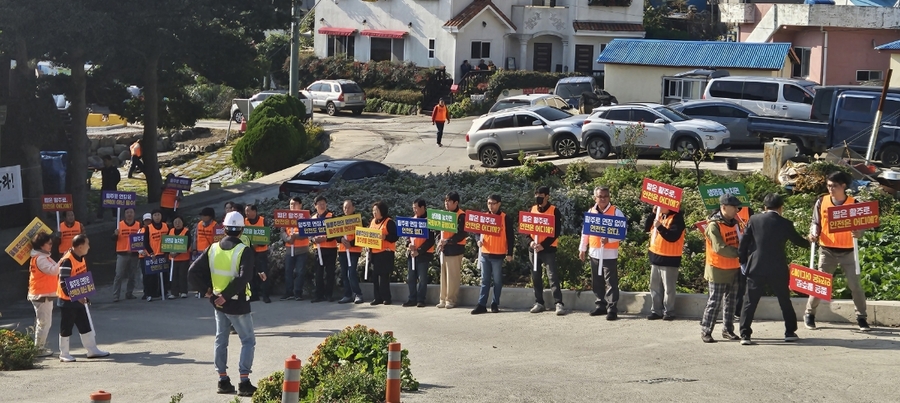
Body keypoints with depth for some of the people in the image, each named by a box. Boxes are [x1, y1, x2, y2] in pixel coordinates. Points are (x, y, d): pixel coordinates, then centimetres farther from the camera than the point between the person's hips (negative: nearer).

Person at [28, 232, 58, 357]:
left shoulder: (43, 257, 15)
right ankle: (38, 349, -1)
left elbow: (53, 269, 15)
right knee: (43, 323, -6)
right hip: (42, 295, -11)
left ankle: (40, 347, 23)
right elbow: (53, 270, -29)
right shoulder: (40, 259, -18)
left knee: (42, 322, 16)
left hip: (46, 295, 11)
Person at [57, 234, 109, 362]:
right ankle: (64, 354, 14)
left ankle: (92, 350, 19)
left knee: (85, 326, 12)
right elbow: (64, 283, -23)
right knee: (66, 328, 3)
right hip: (67, 301, -9)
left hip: (79, 300, 9)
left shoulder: (81, 259, 7)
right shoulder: (67, 261, -22)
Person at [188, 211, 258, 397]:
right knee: (248, 341, 5)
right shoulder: (244, 251, -15)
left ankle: (223, 380, 21)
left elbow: (193, 273, -3)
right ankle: (244, 382, -2)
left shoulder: (213, 249, -1)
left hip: (218, 303, 5)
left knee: (221, 340, 17)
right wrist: (226, 295, -20)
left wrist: (207, 289, 4)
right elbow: (244, 278, -28)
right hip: (237, 304, -5)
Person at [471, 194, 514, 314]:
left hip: (498, 255, -4)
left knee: (497, 281, 4)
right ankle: (482, 305, 4)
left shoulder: (506, 218, -3)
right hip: (484, 254, 4)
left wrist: (509, 253, -6)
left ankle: (495, 304, 11)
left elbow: (510, 236, -2)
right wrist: (479, 240, -6)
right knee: (485, 280, 5)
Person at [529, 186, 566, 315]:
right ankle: (539, 303, 17)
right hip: (534, 248, 5)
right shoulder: (532, 209, 9)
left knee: (552, 276, -11)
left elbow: (556, 232, -10)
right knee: (536, 277, 9)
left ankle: (559, 303, -12)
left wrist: (543, 245, -18)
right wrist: (530, 241, -8)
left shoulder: (554, 211, -6)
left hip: (548, 249, -5)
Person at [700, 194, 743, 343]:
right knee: (714, 302, -5)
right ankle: (705, 331, 2)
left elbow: (740, 241, 17)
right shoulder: (714, 225, -16)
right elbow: (720, 248, -24)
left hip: (734, 269, 7)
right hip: (718, 270, -7)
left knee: (731, 302, 11)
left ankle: (728, 330, 20)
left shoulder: (734, 223, 8)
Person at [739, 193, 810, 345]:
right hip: (778, 270, 0)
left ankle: (745, 335, -3)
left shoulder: (754, 220, 0)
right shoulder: (785, 224, -2)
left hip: (756, 268, 0)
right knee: (785, 301, 15)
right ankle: (790, 332, 22)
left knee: (750, 302, 3)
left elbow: (743, 242, 0)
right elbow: (797, 240, 14)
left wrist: (743, 261, 11)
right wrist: (809, 242, 36)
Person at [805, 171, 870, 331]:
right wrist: (814, 234, -14)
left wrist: (858, 234, -22)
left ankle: (861, 318, 13)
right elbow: (815, 222, 6)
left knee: (855, 285, 1)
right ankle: (809, 314, 16)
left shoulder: (853, 203, -4)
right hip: (827, 250, 0)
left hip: (848, 251, 0)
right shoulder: (822, 202, -2)